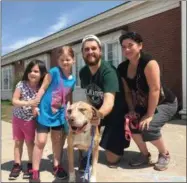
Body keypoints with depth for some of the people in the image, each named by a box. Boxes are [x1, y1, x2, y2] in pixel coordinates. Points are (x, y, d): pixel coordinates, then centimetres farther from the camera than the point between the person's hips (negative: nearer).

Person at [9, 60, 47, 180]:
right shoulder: (21, 84, -13)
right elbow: (14, 101, -17)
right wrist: (28, 103, -30)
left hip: (31, 119, -1)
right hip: (18, 117, 2)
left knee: (30, 142, 10)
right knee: (18, 142, 13)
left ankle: (31, 165, 28)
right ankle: (17, 165, 28)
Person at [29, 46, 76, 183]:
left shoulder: (73, 80, 2)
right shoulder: (54, 72, -12)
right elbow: (43, 89, -10)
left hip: (59, 113, 5)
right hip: (45, 111, -4)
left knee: (58, 140, 16)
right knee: (41, 141, -2)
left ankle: (57, 165, 34)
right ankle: (35, 171, 13)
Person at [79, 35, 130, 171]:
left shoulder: (108, 71, -29)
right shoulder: (83, 72, -8)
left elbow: (109, 101, -44)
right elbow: (89, 96, 1)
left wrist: (99, 114, -65)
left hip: (117, 113, -5)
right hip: (97, 111, 5)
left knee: (112, 160, -4)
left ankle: (119, 144, 31)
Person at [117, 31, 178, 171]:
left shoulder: (149, 62, -26)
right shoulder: (122, 68, -5)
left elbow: (155, 89, -28)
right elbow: (127, 92, 0)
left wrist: (149, 115, -25)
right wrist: (131, 110, -12)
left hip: (165, 103, -6)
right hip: (143, 104, 6)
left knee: (147, 127, -26)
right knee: (131, 122, -17)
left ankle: (165, 154, 5)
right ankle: (145, 155, 8)